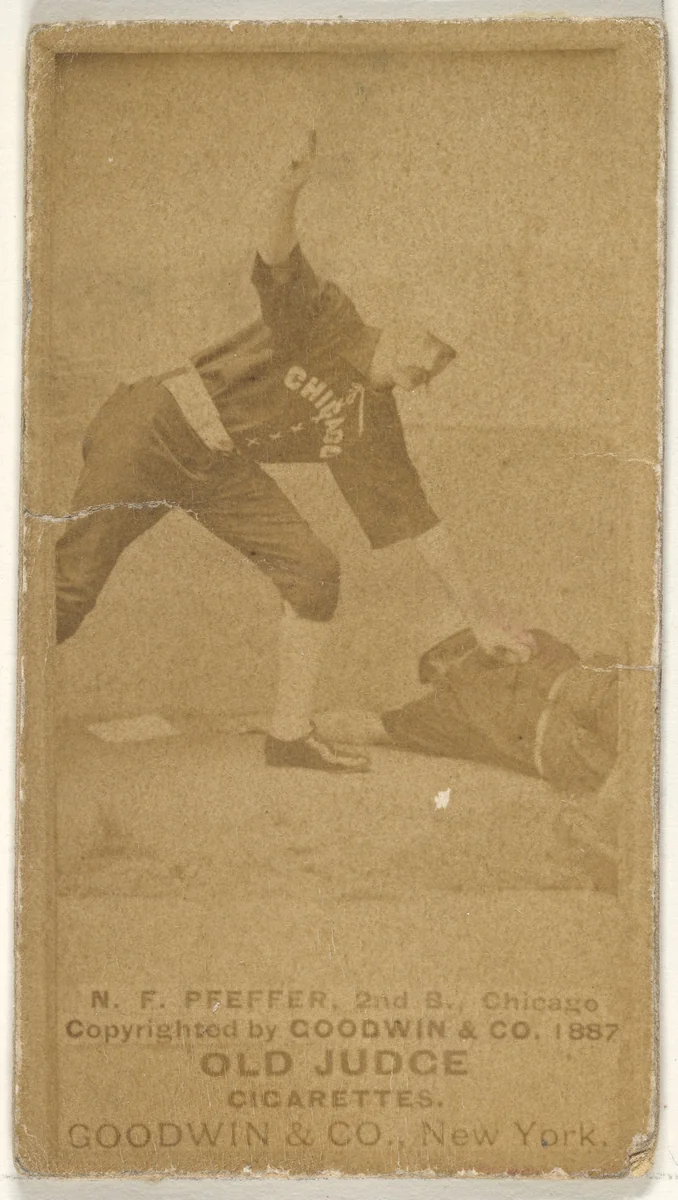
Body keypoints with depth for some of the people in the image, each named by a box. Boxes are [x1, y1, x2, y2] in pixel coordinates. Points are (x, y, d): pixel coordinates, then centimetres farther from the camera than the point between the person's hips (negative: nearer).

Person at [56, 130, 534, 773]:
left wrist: (477, 617, 8)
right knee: (66, 596, -10)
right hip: (148, 432, -6)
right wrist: (289, 190, -53)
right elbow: (278, 262, -31)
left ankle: (290, 733, 2)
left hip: (222, 471, 6)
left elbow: (417, 518, 9)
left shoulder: (374, 428, 4)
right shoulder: (325, 319, -12)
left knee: (313, 571, -8)